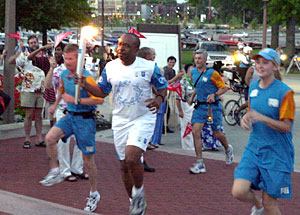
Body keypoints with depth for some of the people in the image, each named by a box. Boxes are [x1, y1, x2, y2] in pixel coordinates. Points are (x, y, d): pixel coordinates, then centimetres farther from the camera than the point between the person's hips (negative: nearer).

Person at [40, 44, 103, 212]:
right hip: (70, 115, 6)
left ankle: (94, 194, 20)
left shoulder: (86, 78, -18)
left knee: (88, 160, 3)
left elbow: (99, 99, -24)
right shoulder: (64, 74, 5)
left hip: (85, 119, -6)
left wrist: (76, 100, -23)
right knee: (50, 137, -21)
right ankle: (55, 172, -4)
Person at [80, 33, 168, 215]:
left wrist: (159, 99, -22)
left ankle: (139, 192, 3)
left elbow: (163, 87, 0)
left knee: (132, 158, -24)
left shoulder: (149, 67, -9)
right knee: (124, 165, 10)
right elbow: (102, 91, 9)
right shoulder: (110, 67, 1)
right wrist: (86, 85, -9)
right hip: (120, 121, 5)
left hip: (143, 120, -4)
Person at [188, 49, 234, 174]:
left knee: (216, 133, 7)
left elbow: (224, 88, -9)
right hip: (200, 106, 5)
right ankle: (200, 164, -8)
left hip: (213, 106, -5)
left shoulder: (212, 73, -11)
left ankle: (228, 149, 42)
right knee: (195, 132, -11)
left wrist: (214, 95, -24)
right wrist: (192, 97, 20)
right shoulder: (193, 72, 8)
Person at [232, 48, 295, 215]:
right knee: (239, 191, -9)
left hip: (276, 153, -5)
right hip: (254, 149, 5)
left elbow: (286, 127, -14)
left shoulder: (284, 92, -12)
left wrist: (261, 118, -27)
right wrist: (246, 118, -2)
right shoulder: (253, 87, 6)